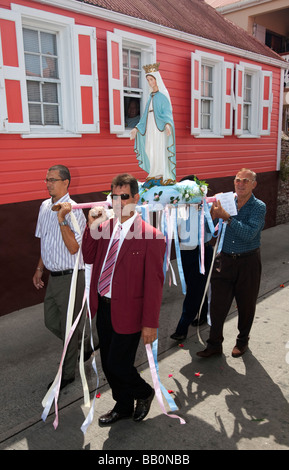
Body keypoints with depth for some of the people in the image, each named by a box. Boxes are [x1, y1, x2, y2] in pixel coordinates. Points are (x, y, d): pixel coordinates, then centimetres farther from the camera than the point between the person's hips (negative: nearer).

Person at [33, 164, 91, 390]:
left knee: (68, 327, 6)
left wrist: (62, 219, -32)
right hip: (53, 276, 8)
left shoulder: (74, 211, -18)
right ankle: (82, 349, 42)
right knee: (51, 322, 20)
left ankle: (68, 373, 27)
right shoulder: (44, 207, 7)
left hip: (70, 278, -8)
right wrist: (39, 269, 19)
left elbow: (73, 248, -25)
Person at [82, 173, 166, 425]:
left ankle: (144, 392, 34)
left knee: (118, 365, 1)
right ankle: (123, 407, 44)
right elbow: (88, 258, 6)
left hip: (127, 311, -6)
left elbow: (154, 282, -14)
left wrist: (150, 323, -13)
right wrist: (92, 226, -7)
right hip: (104, 307, 7)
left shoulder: (151, 235, -15)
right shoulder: (104, 226, 4)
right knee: (108, 364, 19)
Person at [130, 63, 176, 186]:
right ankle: (155, 175, 10)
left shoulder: (163, 95, -3)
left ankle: (166, 177, -8)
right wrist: (136, 128, 16)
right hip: (150, 128, 7)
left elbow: (167, 112, -14)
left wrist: (167, 124, -32)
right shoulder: (151, 96, 18)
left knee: (161, 150, -10)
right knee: (151, 150, 5)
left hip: (160, 127, -7)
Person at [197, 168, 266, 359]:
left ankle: (242, 341, 34)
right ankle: (215, 344, 18)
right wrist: (214, 212, -18)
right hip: (225, 259, 2)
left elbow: (249, 233, -23)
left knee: (246, 304, 12)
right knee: (218, 304, 3)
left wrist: (226, 217, -28)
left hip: (248, 261, -2)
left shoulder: (259, 207, -7)